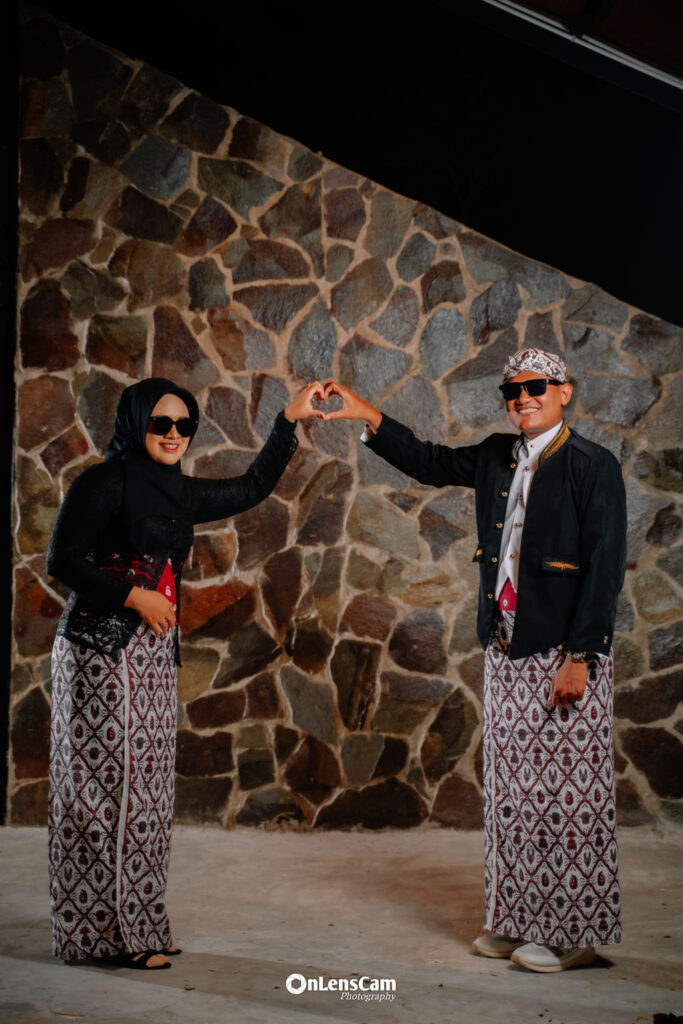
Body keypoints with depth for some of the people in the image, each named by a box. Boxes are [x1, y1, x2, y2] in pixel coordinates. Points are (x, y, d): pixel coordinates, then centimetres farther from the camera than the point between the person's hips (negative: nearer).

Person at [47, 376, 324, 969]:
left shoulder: (178, 493, 14)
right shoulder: (104, 483, -8)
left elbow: (251, 489, 23)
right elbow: (62, 561, -12)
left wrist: (291, 420, 20)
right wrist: (134, 596, -14)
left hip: (152, 655, 8)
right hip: (102, 652, -8)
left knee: (146, 787, 9)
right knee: (107, 783, -4)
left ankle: (138, 924, 17)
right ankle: (106, 932, 3)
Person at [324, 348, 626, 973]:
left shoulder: (593, 466, -7)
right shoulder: (497, 458, 12)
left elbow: (605, 566, -12)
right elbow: (431, 463, 22)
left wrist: (579, 658, -17)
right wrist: (367, 417, 10)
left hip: (564, 651, -7)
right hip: (506, 649, 7)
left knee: (565, 788, -2)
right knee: (512, 787, 10)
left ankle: (572, 932, 9)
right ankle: (517, 921, 20)